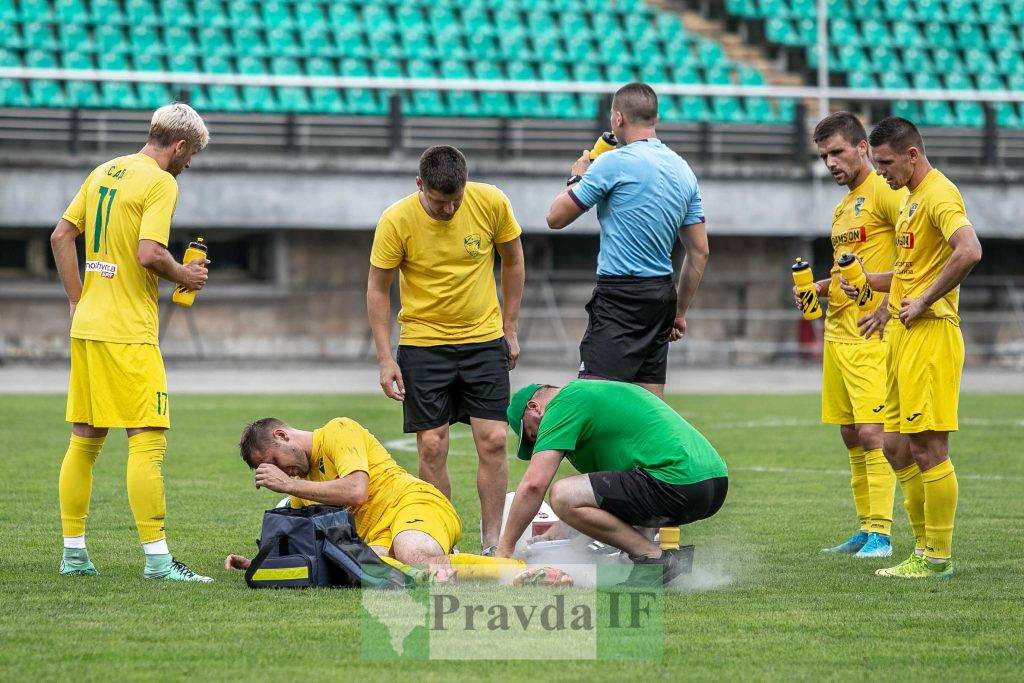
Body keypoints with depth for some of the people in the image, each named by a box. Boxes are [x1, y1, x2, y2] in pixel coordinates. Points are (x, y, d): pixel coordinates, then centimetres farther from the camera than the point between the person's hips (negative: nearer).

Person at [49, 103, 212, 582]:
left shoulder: (104, 172, 14)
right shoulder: (160, 183, -10)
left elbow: (61, 236, 16)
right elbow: (149, 254, -21)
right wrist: (184, 276, -3)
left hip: (86, 326, 8)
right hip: (128, 333, -8)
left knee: (84, 440, 13)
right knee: (147, 442, -8)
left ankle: (73, 552, 18)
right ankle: (156, 557, -11)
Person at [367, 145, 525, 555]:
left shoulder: (491, 203, -10)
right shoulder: (396, 221, -15)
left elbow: (513, 262, 7)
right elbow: (377, 289, -5)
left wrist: (510, 328, 7)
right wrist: (385, 359, -9)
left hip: (484, 338, 1)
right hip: (423, 343, -1)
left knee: (493, 441, -5)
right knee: (432, 448, -4)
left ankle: (492, 544, 3)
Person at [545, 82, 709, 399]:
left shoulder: (615, 163, -10)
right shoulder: (684, 171, 13)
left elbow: (556, 217, -3)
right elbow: (699, 253, 16)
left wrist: (577, 177, 15)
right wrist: (679, 311, 24)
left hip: (621, 297, -8)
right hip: (662, 295, 8)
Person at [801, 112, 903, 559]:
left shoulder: (884, 192, -9)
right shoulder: (843, 207, 21)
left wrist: (891, 302, -23)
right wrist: (818, 288, 12)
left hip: (871, 336, -9)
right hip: (837, 333, 10)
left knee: (871, 432, -13)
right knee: (851, 435, 10)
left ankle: (882, 533, -13)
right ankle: (866, 530, 15)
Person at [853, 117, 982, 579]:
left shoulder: (938, 194, -12)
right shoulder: (911, 196, 20)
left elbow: (969, 252, -29)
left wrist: (924, 303, -23)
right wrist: (872, 282, 16)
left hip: (931, 333, -11)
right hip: (902, 334, 11)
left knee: (928, 447, -8)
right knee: (899, 448, 11)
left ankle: (938, 558, -3)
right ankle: (925, 549, 18)